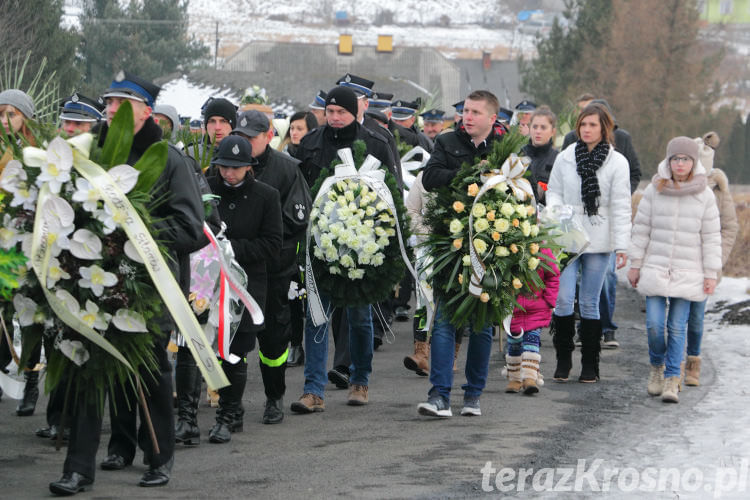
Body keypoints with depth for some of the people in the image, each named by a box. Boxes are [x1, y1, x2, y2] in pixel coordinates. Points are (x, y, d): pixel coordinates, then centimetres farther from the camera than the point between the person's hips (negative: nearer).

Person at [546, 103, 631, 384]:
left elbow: (621, 207, -1)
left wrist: (622, 246, -5)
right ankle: (563, 359, 6)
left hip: (598, 242, -1)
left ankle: (590, 364, 12)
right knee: (563, 299, -7)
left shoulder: (616, 162, 1)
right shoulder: (565, 158, 5)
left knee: (590, 303, 3)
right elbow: (554, 191, 13)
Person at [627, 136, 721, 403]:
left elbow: (711, 237, 4)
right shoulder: (654, 191, 2)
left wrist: (711, 274, 2)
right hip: (656, 269, 1)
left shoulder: (704, 196, 2)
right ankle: (657, 366, 21)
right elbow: (641, 229, 7)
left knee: (677, 327, -4)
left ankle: (672, 379, 4)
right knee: (654, 325, -5)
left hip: (688, 273, -1)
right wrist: (635, 264, 6)